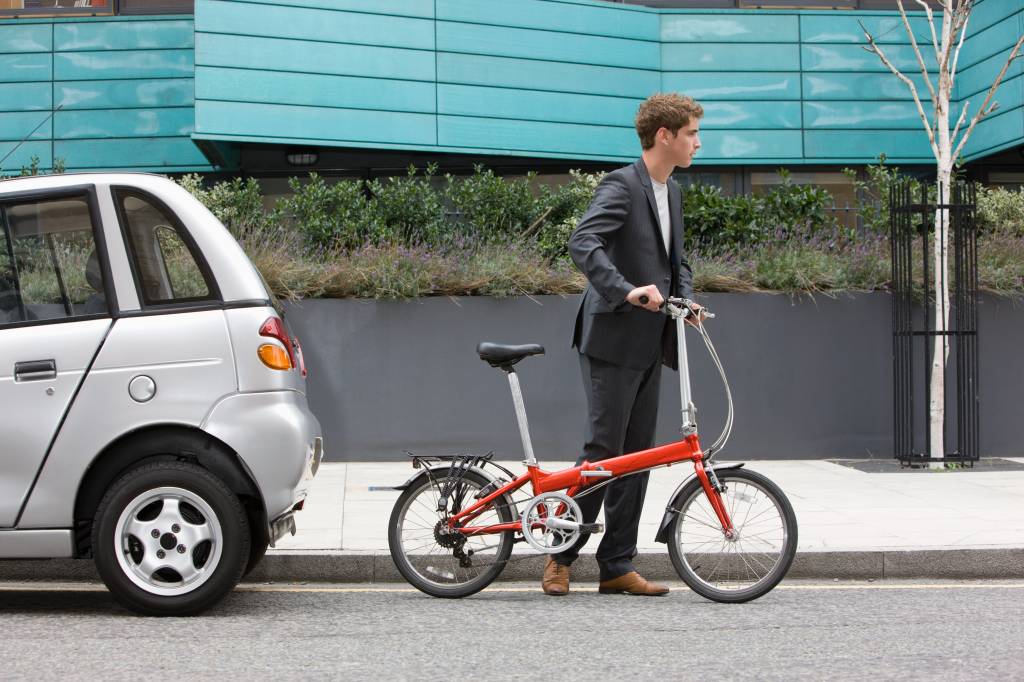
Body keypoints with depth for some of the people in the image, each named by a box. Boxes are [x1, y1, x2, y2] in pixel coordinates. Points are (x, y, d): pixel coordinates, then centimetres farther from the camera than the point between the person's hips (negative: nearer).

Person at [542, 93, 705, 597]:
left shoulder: (670, 192, 16)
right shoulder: (622, 185, -13)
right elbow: (583, 244, -27)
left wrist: (686, 299, 4)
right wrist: (627, 291, -38)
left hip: (649, 344, 9)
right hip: (612, 340, -9)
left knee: (636, 455, 9)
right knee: (603, 449, -5)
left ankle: (617, 566, 15)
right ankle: (561, 555, 9)